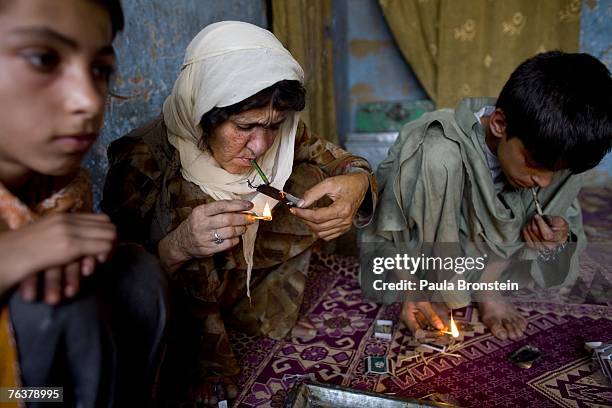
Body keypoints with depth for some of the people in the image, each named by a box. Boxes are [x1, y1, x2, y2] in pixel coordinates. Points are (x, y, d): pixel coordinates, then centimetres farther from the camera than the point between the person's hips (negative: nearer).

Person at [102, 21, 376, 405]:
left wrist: (357, 182, -32)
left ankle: (262, 312, -1)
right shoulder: (143, 158, -28)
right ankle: (202, 365, -10)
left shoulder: (283, 135, -16)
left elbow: (339, 161, -7)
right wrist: (176, 246, -45)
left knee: (311, 180, -12)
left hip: (245, 277, 4)